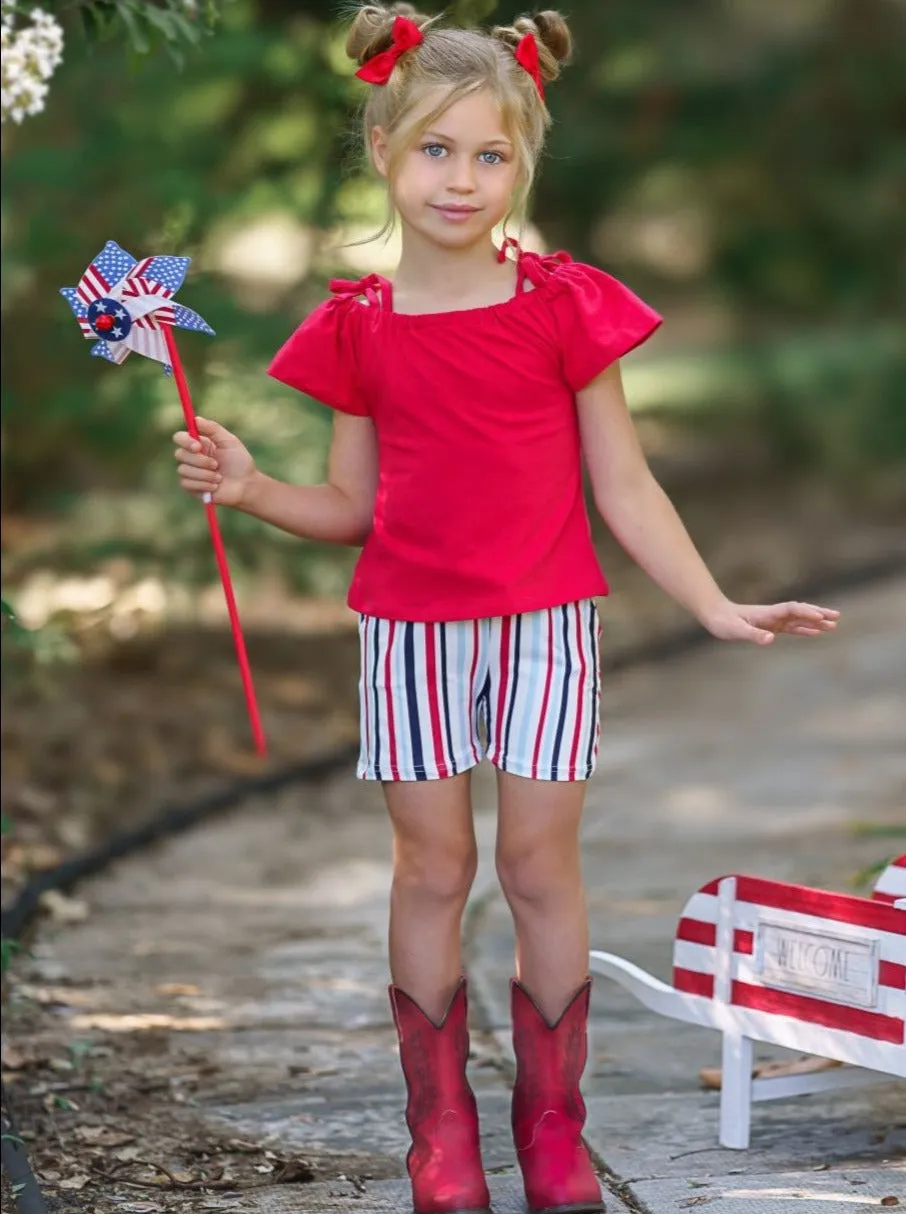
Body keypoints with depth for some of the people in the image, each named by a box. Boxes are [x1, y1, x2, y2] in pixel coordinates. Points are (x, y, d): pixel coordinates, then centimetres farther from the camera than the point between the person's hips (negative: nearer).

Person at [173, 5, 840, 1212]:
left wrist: (715, 606, -2)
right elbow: (351, 507, 9)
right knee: (432, 867, 6)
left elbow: (623, 487, 2)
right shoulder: (359, 328, 1)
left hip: (546, 623, -1)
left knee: (540, 863, 1)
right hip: (411, 627, 1)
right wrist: (249, 487, -8)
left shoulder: (566, 306, -3)